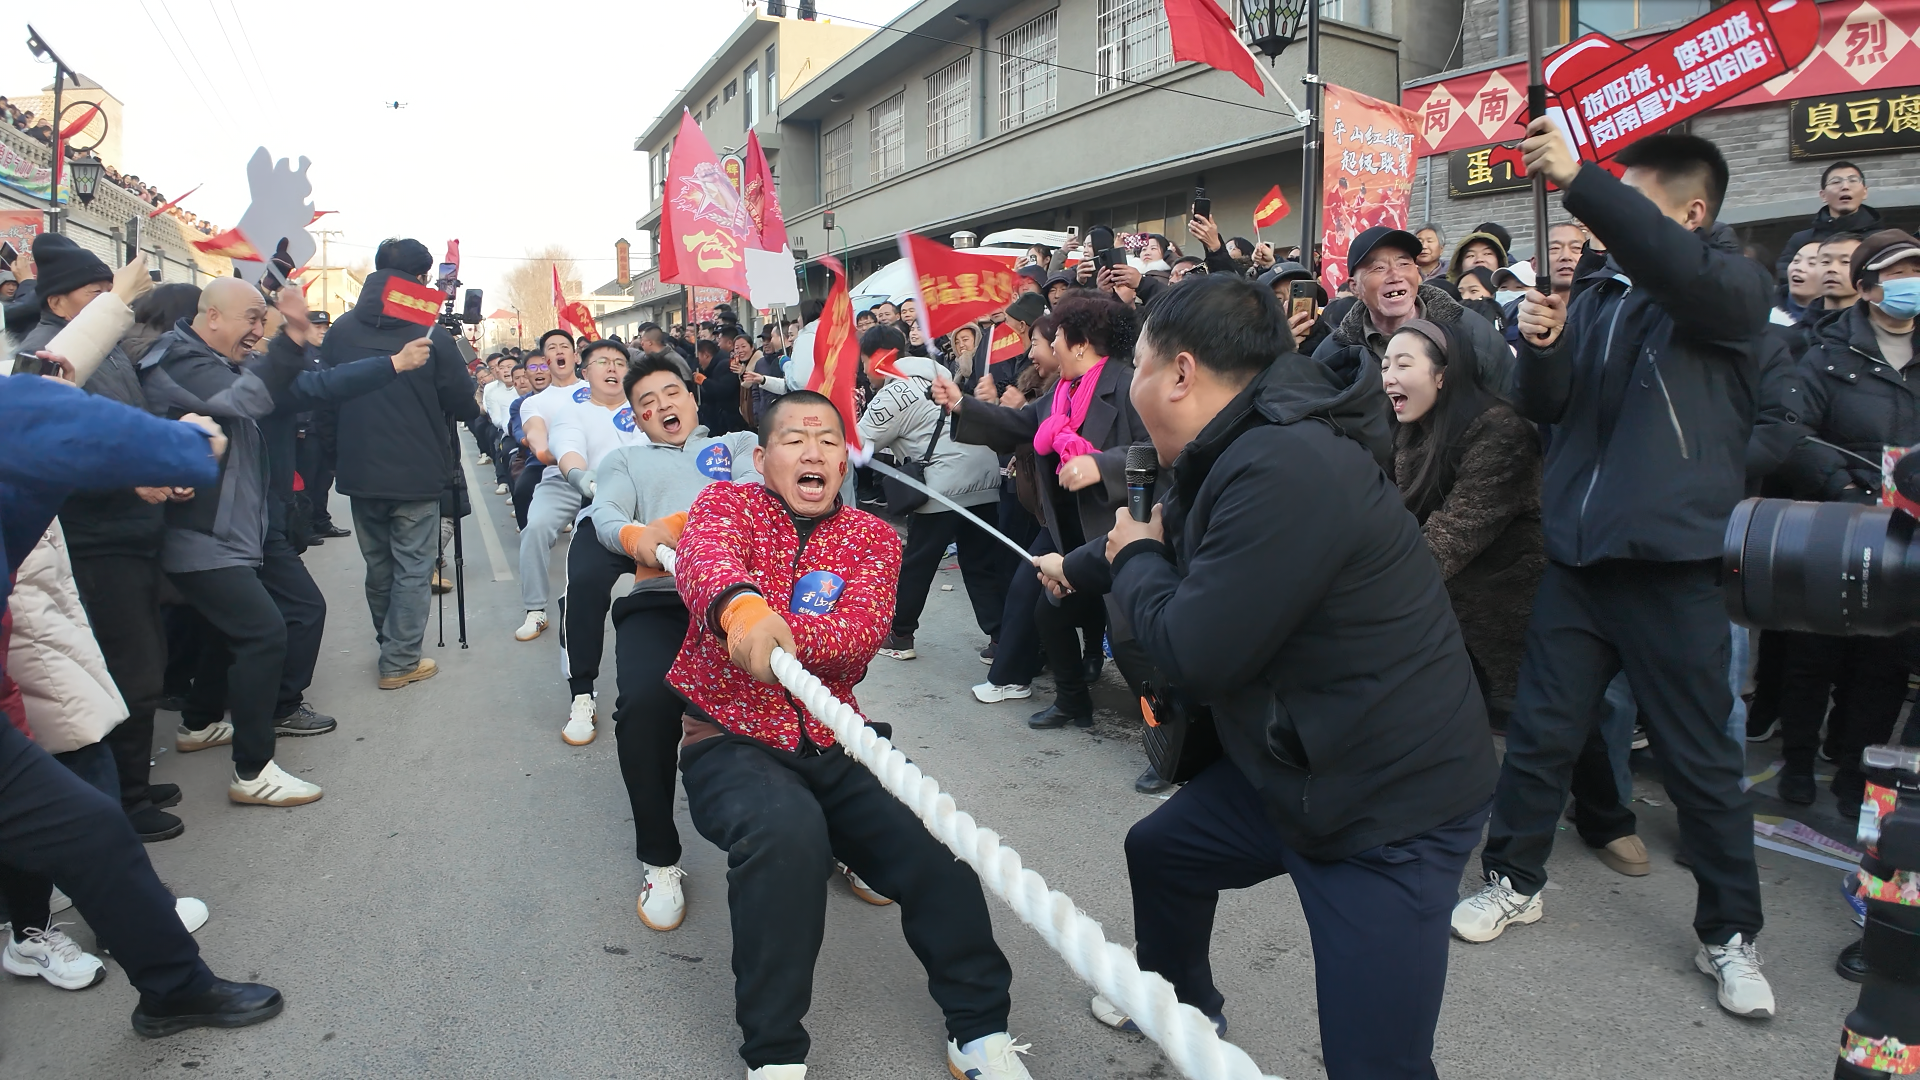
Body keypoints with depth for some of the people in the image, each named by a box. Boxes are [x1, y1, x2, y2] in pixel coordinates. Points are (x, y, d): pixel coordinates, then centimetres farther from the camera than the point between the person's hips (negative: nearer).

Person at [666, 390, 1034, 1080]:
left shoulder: (872, 538, 8)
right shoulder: (728, 504, 3)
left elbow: (858, 636, -12)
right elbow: (704, 557, -23)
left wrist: (768, 629, -27)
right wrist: (741, 604, -47)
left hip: (830, 745, 3)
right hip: (730, 742, -3)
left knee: (936, 847, -17)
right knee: (786, 831, -34)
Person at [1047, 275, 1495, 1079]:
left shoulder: (1285, 468, -31)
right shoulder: (1242, 451, 3)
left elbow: (1195, 655, -27)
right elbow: (1165, 533, 25)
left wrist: (1133, 559, -8)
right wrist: (1076, 568, 43)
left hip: (1391, 801, -10)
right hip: (1291, 762, 10)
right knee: (1159, 850, 26)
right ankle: (1182, 1003, 51)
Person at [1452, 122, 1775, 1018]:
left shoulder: (1732, 289, -3)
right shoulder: (1599, 297, 12)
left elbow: (1681, 269, -27)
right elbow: (1544, 408, 9)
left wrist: (1578, 180, -35)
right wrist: (1540, 347, -11)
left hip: (1671, 566, -4)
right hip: (1577, 557, 5)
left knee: (1700, 757, 6)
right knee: (1539, 731, 10)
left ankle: (1729, 935, 24)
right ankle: (1514, 880, 29)